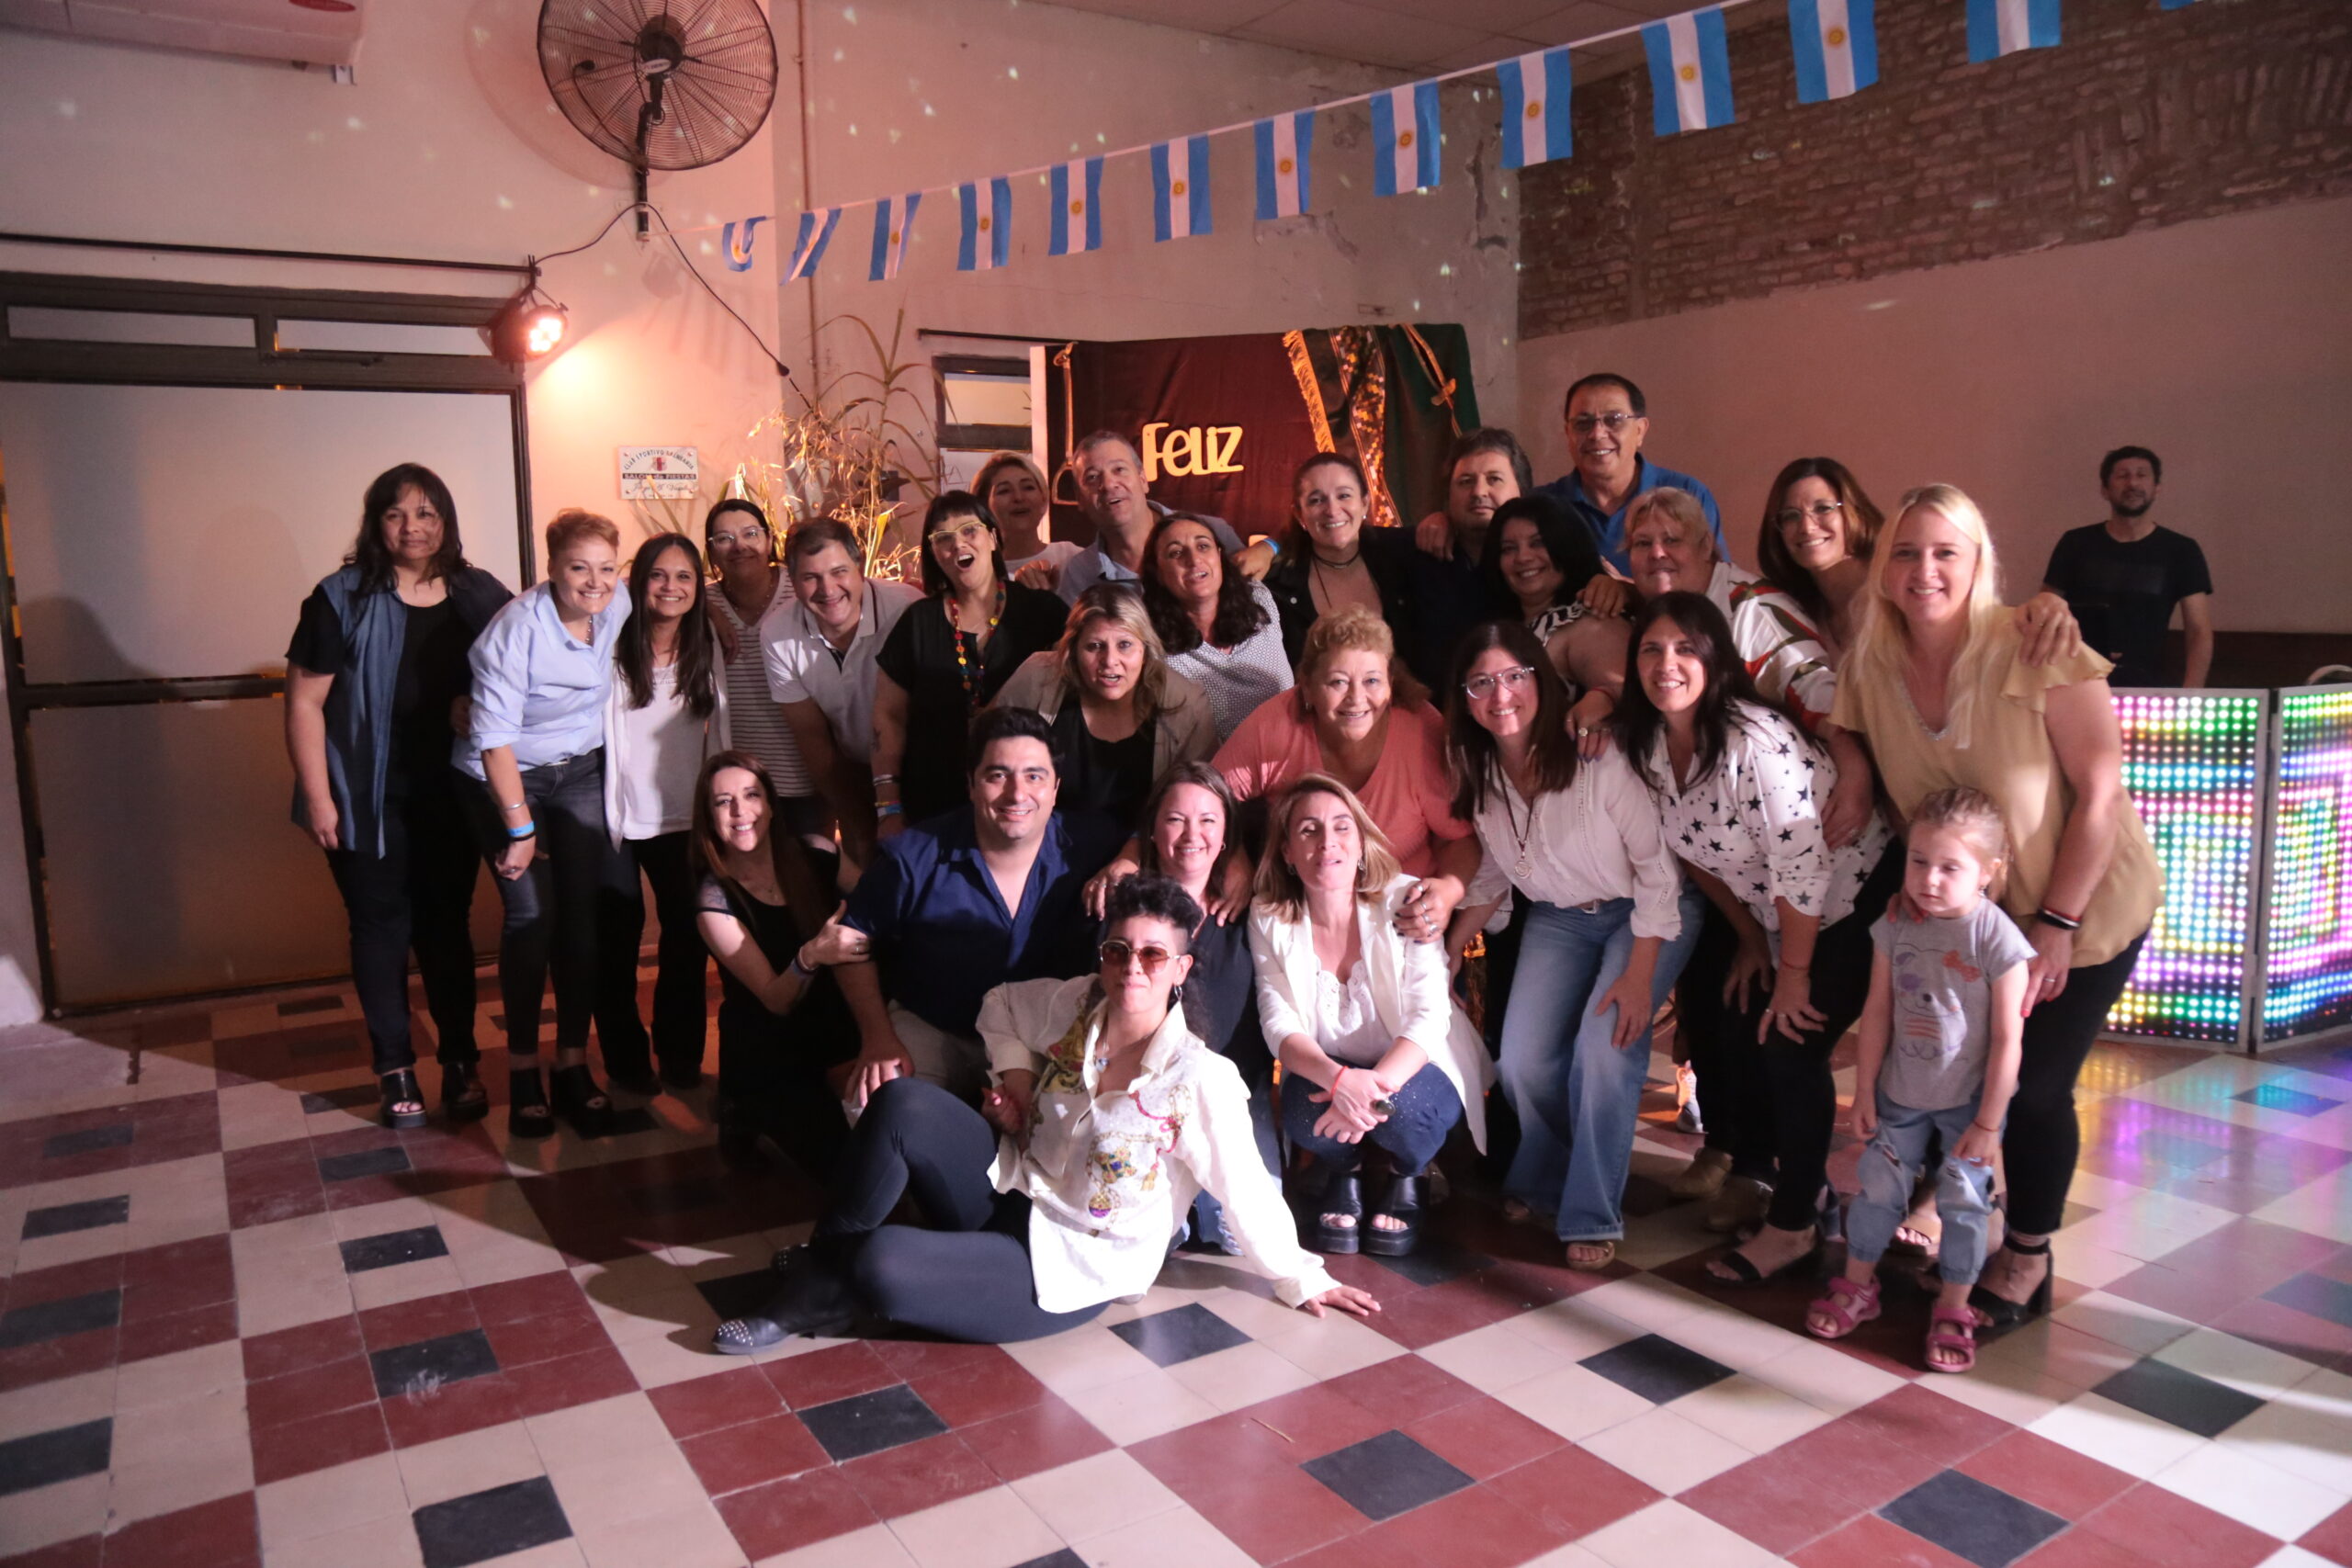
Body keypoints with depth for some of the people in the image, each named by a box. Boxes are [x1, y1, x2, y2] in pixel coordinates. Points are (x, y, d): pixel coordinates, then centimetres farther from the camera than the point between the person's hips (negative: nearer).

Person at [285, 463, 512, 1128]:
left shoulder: (479, 594, 1)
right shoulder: (343, 599, -7)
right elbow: (304, 701, -6)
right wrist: (317, 797, -10)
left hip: (450, 796, 2)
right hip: (370, 800, -2)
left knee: (446, 925, 12)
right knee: (381, 929, 8)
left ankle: (460, 1061, 23)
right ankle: (394, 1068, 21)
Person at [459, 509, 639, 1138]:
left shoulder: (619, 603, -11)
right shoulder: (516, 630, -24)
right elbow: (495, 737, -21)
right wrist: (520, 827, -19)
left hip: (581, 771, 4)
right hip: (506, 776, -4)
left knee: (586, 908, -5)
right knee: (531, 911, -13)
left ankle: (573, 1064, 5)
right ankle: (522, 1069, 2)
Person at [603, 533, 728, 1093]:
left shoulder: (706, 647, 3)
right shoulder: (615, 648, -8)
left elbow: (719, 729, 7)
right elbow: (598, 731, -9)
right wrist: (605, 811, -13)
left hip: (683, 818, 3)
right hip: (619, 817, -3)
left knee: (688, 935, 5)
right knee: (619, 936, 7)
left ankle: (679, 1051, 22)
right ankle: (625, 1055, 21)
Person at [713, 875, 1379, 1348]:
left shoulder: (1200, 1080, -20)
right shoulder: (1075, 1006, -4)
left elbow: (1247, 1193, -11)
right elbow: (1001, 1005, 17)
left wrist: (1302, 1282, -4)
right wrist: (1015, 1076, 2)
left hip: (1070, 1266, -5)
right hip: (1011, 1193, 6)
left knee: (882, 1267, -27)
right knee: (900, 1105, -21)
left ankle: (829, 1289, 11)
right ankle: (822, 1270, -5)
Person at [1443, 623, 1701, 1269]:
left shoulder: (1598, 756, -26)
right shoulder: (1477, 771, -9)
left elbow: (1656, 865, -20)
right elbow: (1493, 873, 6)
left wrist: (1638, 975, -22)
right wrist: (1446, 951, 0)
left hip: (1643, 915, -5)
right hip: (1557, 919, 5)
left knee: (1606, 1048, -22)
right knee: (1522, 1063, -5)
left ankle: (1592, 1217, -3)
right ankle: (1541, 1181, 26)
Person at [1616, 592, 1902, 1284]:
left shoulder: (1754, 738, -30)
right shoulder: (1648, 744, -8)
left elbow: (1803, 864, -28)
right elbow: (1694, 850, 5)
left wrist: (1793, 973, -18)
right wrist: (1751, 941, 7)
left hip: (1857, 898, -7)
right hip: (1775, 915, 7)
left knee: (1791, 1049, -9)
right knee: (1732, 1040, 4)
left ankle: (1794, 1224, 10)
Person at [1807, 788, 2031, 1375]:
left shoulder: (1998, 940, -20)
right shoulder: (1896, 926, -9)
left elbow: (2007, 1040, -16)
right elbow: (1878, 1012, -1)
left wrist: (1987, 1123, -13)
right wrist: (1864, 1090, 1)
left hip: (1968, 1101, -3)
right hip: (1900, 1093, 3)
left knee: (1964, 1200, 6)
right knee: (1878, 1188, 11)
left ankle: (1953, 1310, 23)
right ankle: (1856, 1287, 29)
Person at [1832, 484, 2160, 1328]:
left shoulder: (2036, 650, -23)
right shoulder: (1872, 665, -11)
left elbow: (2101, 792, -20)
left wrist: (2055, 924, -18)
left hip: (2084, 906, -4)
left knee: (2033, 1088, 4)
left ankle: (2027, 1258, 29)